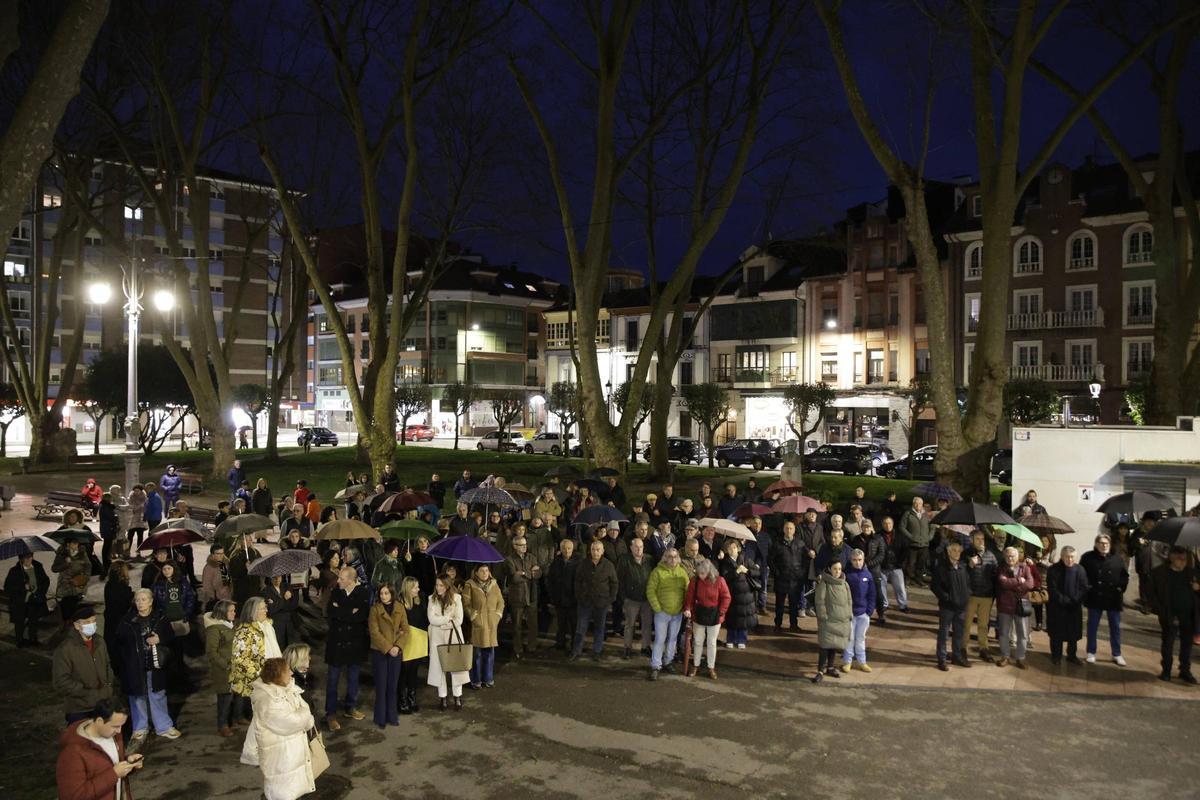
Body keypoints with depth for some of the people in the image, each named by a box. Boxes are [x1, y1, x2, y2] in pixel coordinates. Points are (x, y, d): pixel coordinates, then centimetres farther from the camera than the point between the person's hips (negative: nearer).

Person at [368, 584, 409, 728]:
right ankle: (380, 718, 13)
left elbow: (405, 630, 3)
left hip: (396, 652, 3)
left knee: (393, 685, 8)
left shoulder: (400, 607, 4)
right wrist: (388, 648, -15)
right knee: (381, 685, 2)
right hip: (379, 652, -2)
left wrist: (398, 646, -11)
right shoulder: (375, 609, -4)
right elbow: (374, 632, -10)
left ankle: (392, 715, 19)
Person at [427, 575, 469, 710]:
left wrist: (441, 622, -11)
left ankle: (458, 698, 7)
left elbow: (458, 620, -8)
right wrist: (449, 618, -9)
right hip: (437, 637, 1)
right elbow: (432, 619, -8)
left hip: (453, 635, -1)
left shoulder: (456, 598, -2)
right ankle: (442, 698, 9)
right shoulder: (432, 599, 3)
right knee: (439, 665, 0)